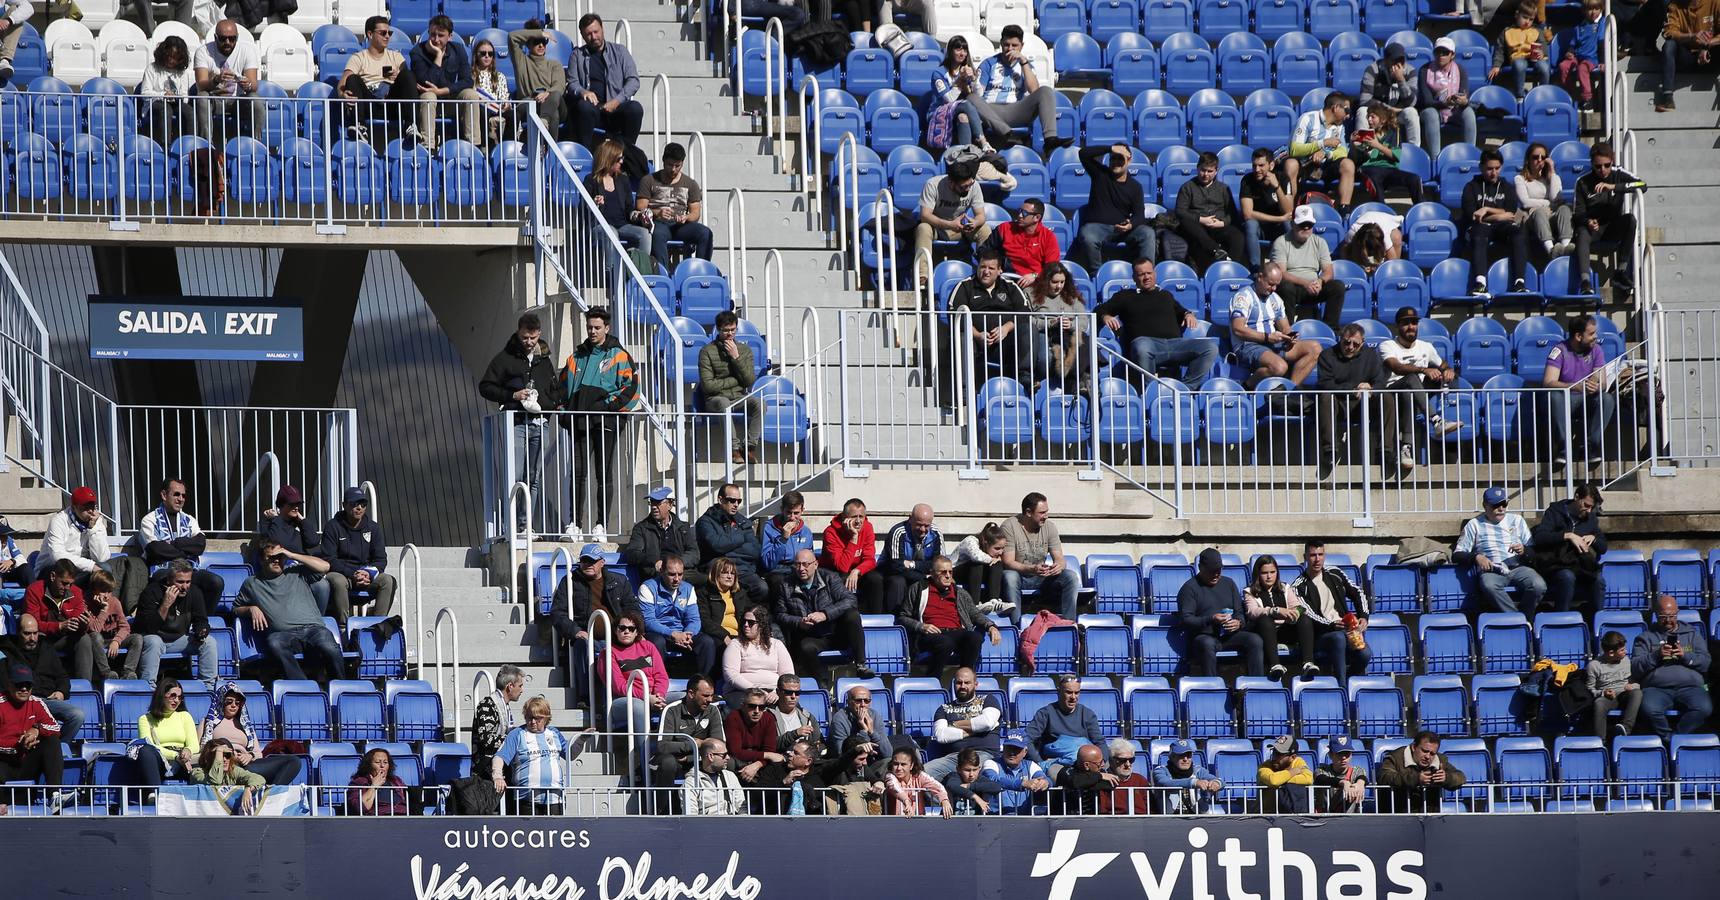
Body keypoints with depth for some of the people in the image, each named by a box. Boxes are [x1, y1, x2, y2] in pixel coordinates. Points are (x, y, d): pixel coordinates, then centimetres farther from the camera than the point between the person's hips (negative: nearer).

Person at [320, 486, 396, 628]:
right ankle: (343, 626, -34)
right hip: (340, 574, -4)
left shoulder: (373, 528, 9)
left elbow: (381, 560, 6)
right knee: (338, 581, -38)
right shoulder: (333, 527, -3)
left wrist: (369, 574, -17)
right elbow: (328, 560, -10)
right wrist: (352, 575, -22)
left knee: (388, 581, -24)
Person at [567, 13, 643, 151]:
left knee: (635, 108, -31)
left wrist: (617, 100, -9)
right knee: (585, 107, -36)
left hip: (615, 108, 1)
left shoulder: (619, 51, 17)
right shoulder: (578, 55, 19)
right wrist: (582, 92, -17)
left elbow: (633, 80, 8)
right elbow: (572, 83, 8)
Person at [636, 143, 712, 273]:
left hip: (680, 226, 3)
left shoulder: (690, 184, 19)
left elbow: (696, 213, 12)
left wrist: (685, 218, -13)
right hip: (658, 223, -3)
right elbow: (640, 209, 3)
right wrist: (656, 213, -17)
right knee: (658, 234, -41)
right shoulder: (649, 181, 12)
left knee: (705, 232, -28)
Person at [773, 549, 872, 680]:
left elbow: (849, 599, -8)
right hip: (810, 638, -1)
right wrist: (799, 623, -15)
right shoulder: (785, 586, 5)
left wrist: (825, 614, -22)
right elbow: (780, 615, 6)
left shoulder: (828, 577, 3)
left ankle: (860, 665, -24)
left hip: (837, 633, 1)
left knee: (852, 615, -27)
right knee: (806, 648, -36)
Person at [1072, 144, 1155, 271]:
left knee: (1148, 233, -25)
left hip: (1122, 228, 1)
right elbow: (1083, 153, -2)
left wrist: (1130, 225, -24)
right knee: (1087, 238, -37)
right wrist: (1110, 149, -10)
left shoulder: (1135, 187, 10)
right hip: (1097, 226, -1)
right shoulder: (1100, 173, 10)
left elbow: (1139, 214, 1)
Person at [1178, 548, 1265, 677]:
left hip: (1230, 636, 4)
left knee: (1255, 640, -23)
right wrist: (1210, 620, -22)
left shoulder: (1228, 584, 20)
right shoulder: (1190, 588, 4)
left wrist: (1238, 622, -8)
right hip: (1204, 636, -4)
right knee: (1207, 644, -40)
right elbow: (1185, 620, -6)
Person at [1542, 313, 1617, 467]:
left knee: (1607, 398, -27)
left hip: (1587, 401, 3)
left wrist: (1596, 387, -34)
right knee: (1555, 397, -37)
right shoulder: (1560, 351, -12)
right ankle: (1563, 447, -33)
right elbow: (1548, 383, -25)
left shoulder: (1596, 350, 0)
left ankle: (1589, 447, -26)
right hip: (1565, 402, -3)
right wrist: (1577, 387, -41)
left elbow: (1603, 382, -7)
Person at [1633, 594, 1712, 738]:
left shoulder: (1692, 633, 21)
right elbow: (1635, 668, 6)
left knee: (1704, 708, -32)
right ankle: (1667, 737, -13)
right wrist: (1656, 655, -8)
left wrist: (1685, 655, -7)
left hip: (1689, 685, 1)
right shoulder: (1646, 637, 17)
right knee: (1649, 709, -35)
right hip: (1657, 687, -1)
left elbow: (1705, 663, 10)